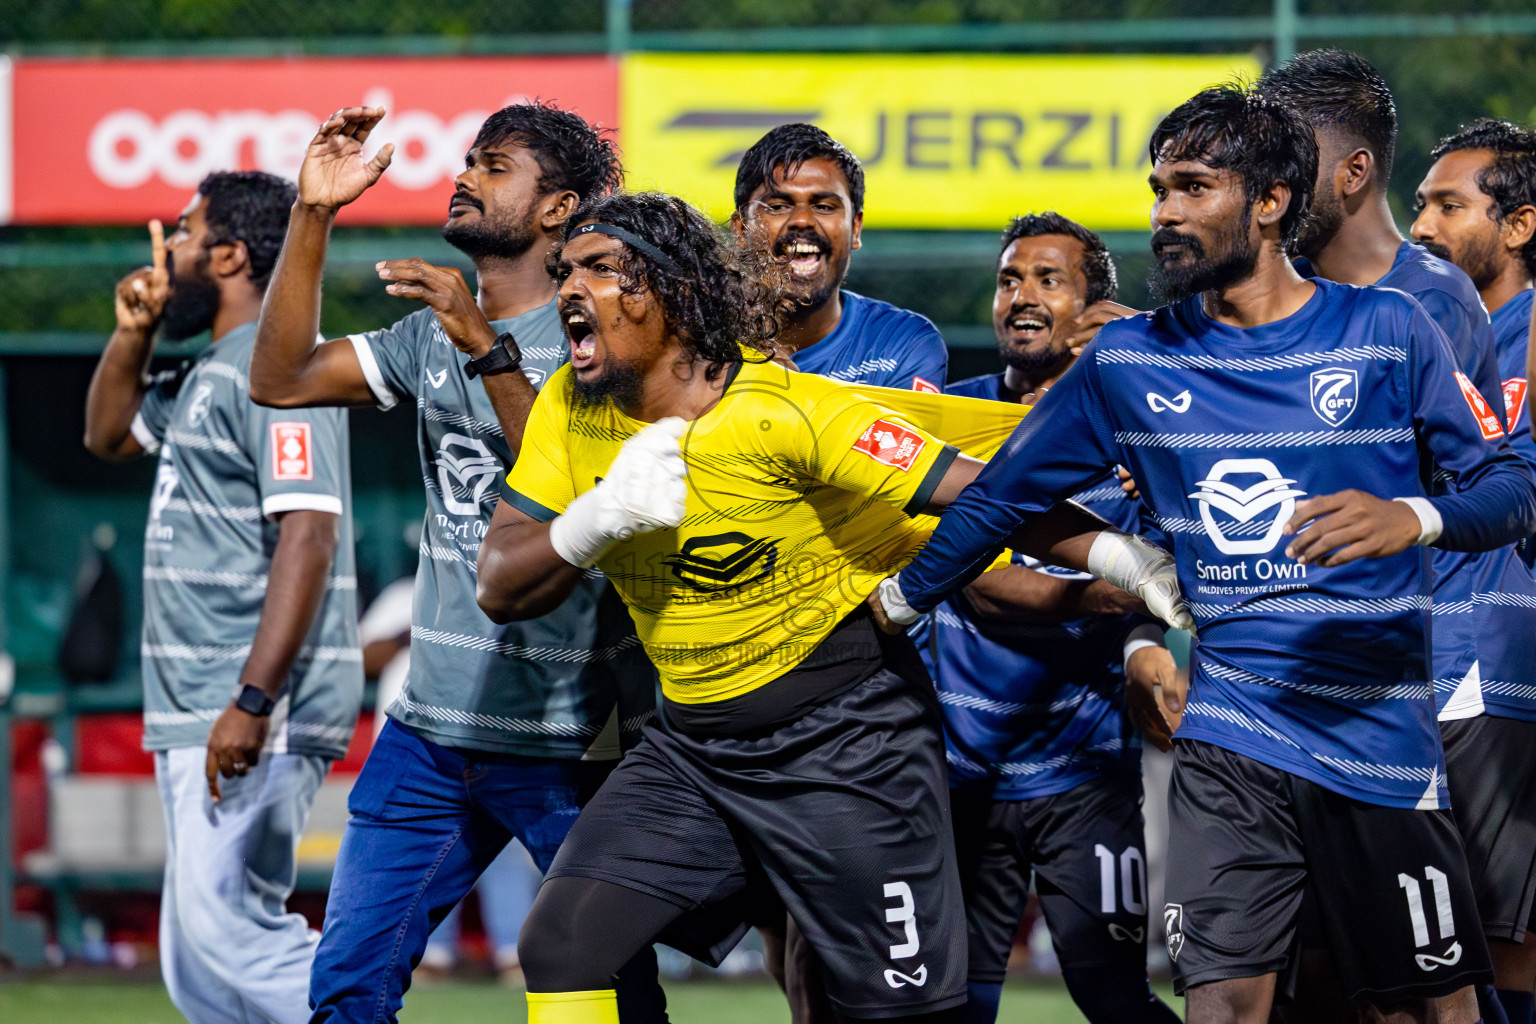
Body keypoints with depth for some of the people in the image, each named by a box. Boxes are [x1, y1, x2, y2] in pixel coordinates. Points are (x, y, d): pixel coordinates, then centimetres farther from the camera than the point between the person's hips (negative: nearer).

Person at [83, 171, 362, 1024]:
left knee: (224, 929, -22)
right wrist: (133, 330, 18)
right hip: (193, 717, 11)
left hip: (259, 714, -11)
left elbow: (308, 536, -22)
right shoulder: (206, 376, 19)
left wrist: (253, 701, -29)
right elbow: (109, 433, 37)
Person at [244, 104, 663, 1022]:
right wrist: (314, 214, 3)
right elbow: (281, 380, 9)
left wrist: (488, 348, -26)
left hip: (570, 738, -6)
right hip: (434, 728, 6)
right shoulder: (434, 334, 13)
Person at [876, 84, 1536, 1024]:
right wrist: (892, 605, 23)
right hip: (1230, 740, 2)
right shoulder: (1127, 361, 9)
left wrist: (1413, 517, -20)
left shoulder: (1386, 331, 1)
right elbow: (1001, 497, 20)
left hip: (1382, 729, -1)